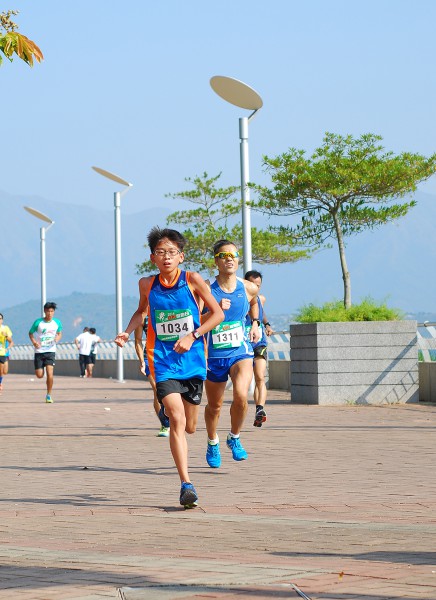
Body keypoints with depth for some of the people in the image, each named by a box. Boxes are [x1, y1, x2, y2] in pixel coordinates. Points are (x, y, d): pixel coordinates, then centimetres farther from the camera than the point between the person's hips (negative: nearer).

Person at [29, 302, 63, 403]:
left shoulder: (57, 323, -1)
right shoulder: (38, 322, -7)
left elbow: (59, 333, 16)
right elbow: (31, 333, 5)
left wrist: (57, 338, -7)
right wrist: (34, 342, -14)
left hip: (50, 351, 0)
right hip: (39, 351, 0)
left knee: (50, 374, -15)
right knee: (39, 375, 0)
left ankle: (49, 395, -2)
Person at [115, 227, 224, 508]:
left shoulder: (193, 280, -6)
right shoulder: (147, 285, 1)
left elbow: (218, 314, -2)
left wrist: (192, 336, -13)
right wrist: (128, 332, 4)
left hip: (192, 359, 1)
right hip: (163, 361, -1)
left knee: (189, 426, 10)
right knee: (177, 419, -19)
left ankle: (167, 408, 48)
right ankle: (186, 485, -19)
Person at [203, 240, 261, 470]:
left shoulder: (248, 288, 0)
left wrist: (254, 323, 13)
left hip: (241, 351, 1)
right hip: (214, 356, -1)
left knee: (241, 396, -24)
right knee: (214, 406, 13)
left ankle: (234, 438, 2)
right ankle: (213, 443, 42)